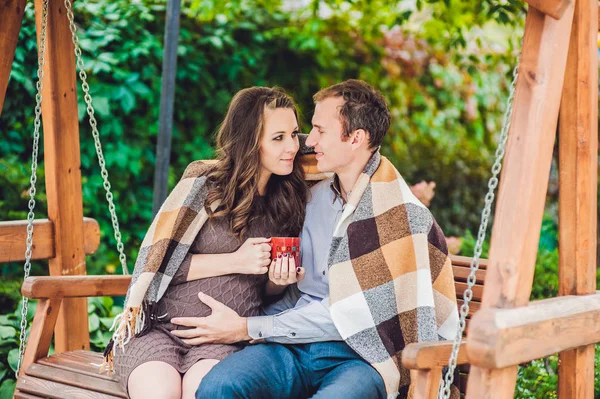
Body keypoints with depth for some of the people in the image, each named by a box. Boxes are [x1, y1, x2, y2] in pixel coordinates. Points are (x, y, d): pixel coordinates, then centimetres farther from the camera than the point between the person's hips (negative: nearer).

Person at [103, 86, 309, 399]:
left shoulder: (289, 201, 10)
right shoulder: (205, 181, -3)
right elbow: (159, 259, -7)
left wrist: (279, 280, -2)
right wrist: (235, 261, -11)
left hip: (223, 339, 2)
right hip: (158, 326, -2)